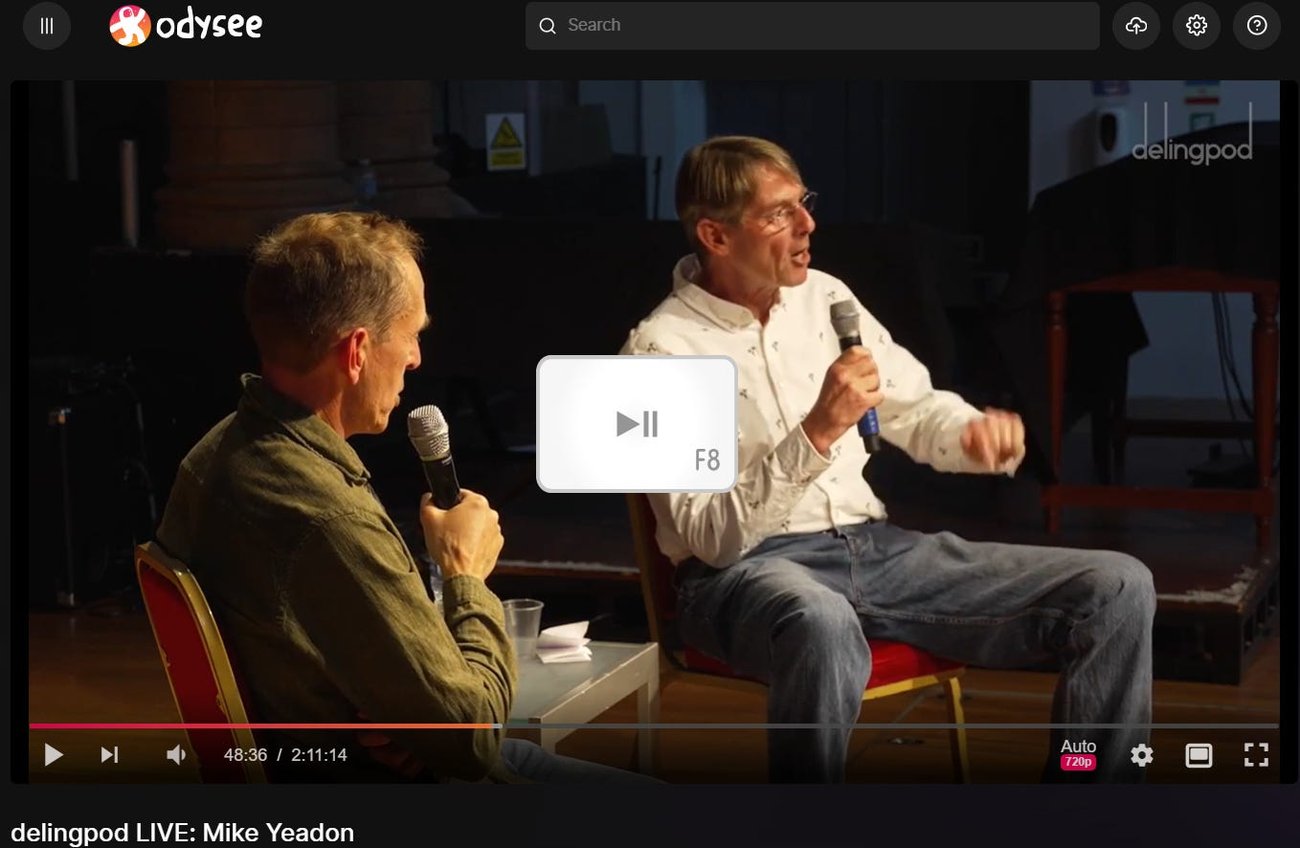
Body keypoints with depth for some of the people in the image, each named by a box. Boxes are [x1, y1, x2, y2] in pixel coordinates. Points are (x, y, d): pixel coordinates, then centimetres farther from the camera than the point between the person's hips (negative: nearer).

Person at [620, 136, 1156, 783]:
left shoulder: (822, 295, 10)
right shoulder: (663, 350, -10)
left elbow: (915, 409, 21)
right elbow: (712, 537, -16)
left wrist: (976, 433, -3)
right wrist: (816, 433, -28)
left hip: (874, 548, 7)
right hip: (744, 571, -6)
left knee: (1117, 590, -9)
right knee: (823, 624, -46)